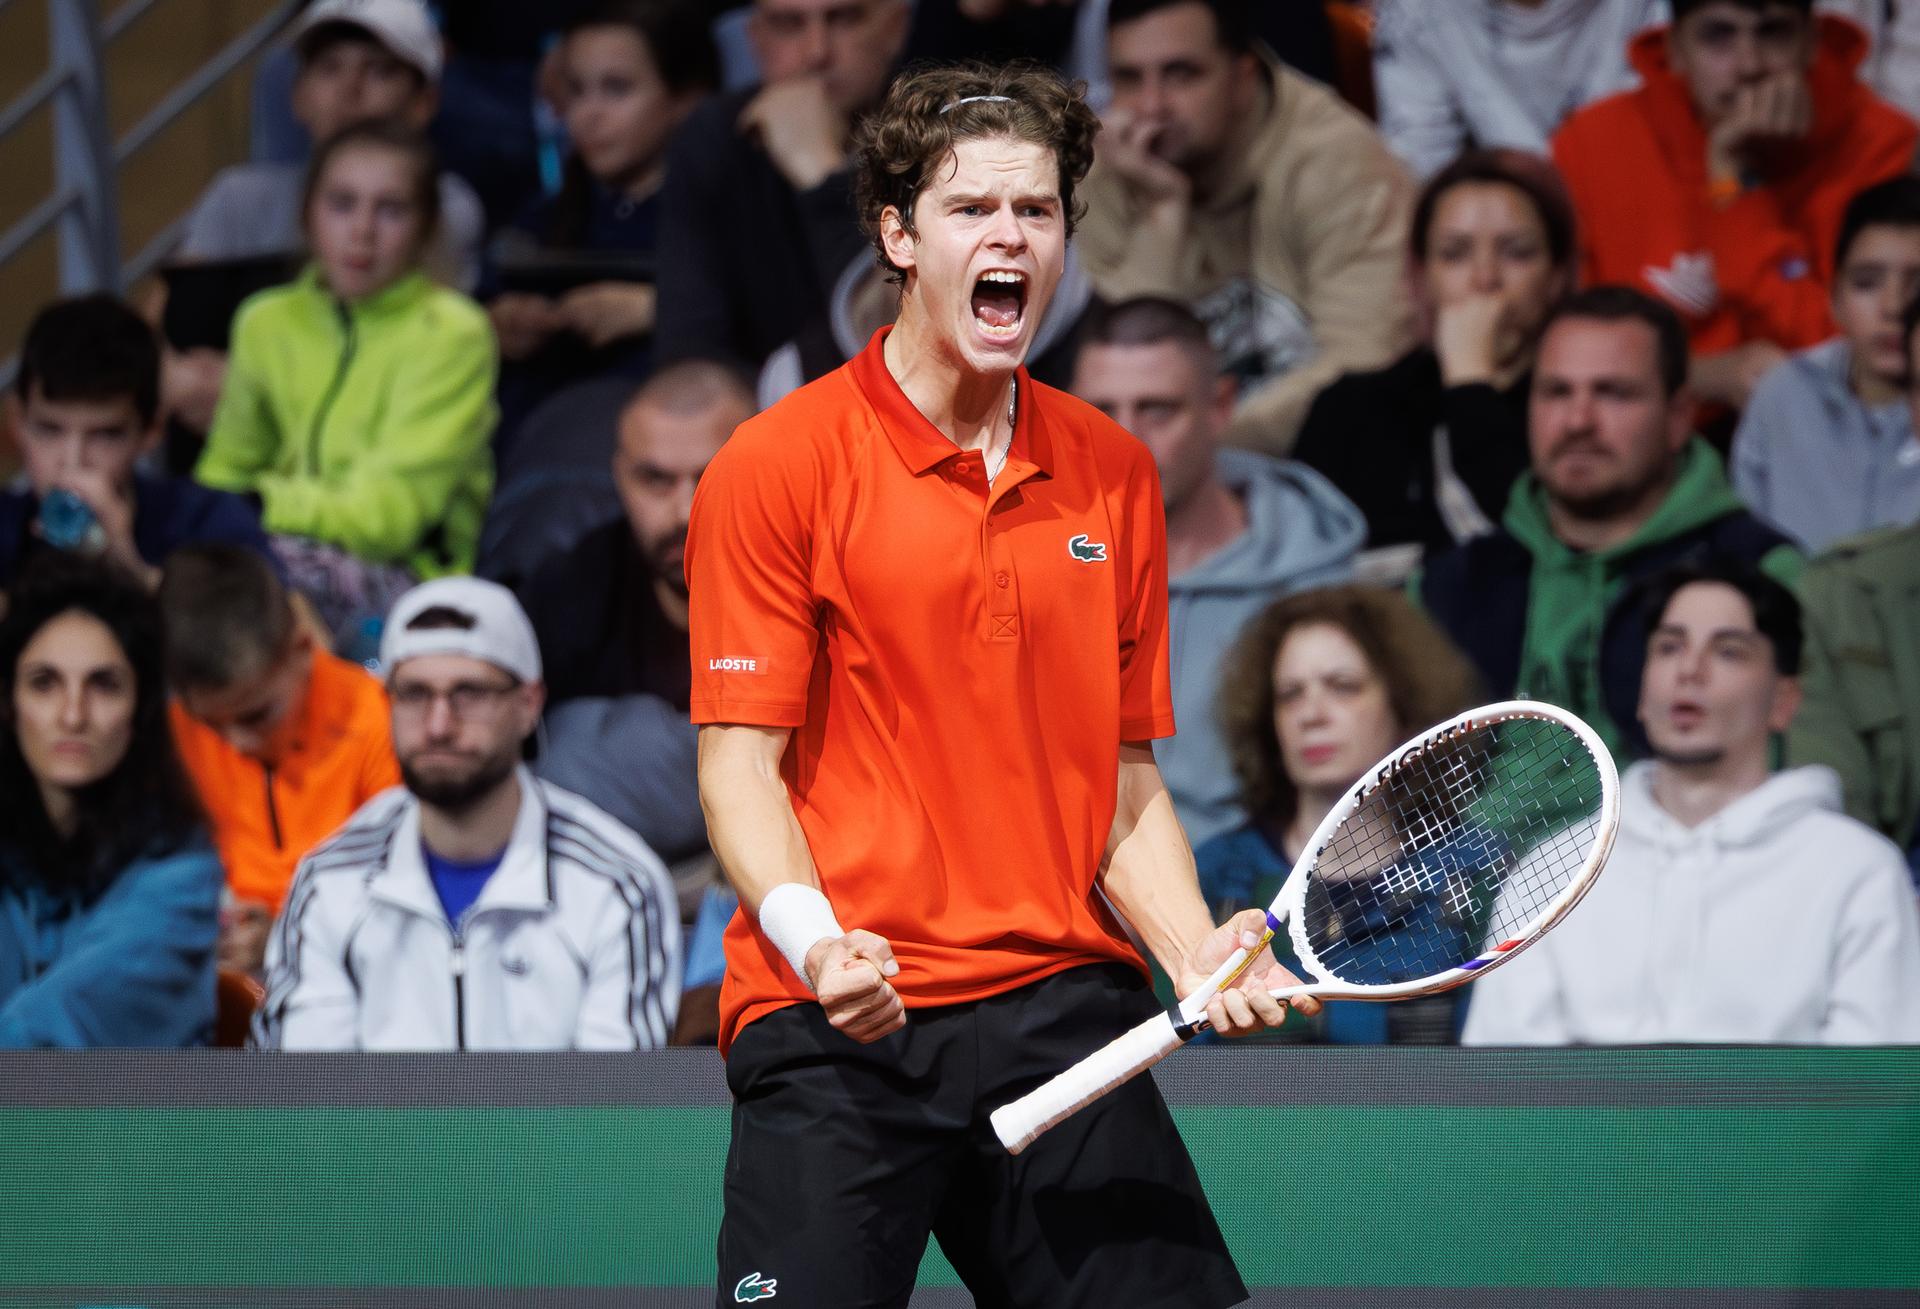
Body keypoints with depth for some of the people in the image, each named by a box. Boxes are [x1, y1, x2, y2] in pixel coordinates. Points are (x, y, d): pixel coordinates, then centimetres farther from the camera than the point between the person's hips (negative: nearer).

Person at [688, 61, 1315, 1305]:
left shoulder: (1115, 472, 12)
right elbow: (740, 762, -5)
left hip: (1065, 1008, 4)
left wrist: (1196, 952, -1)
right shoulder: (776, 466, -2)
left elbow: (1124, 775, 15)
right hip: (841, 1020, -4)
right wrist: (809, 934, -23)